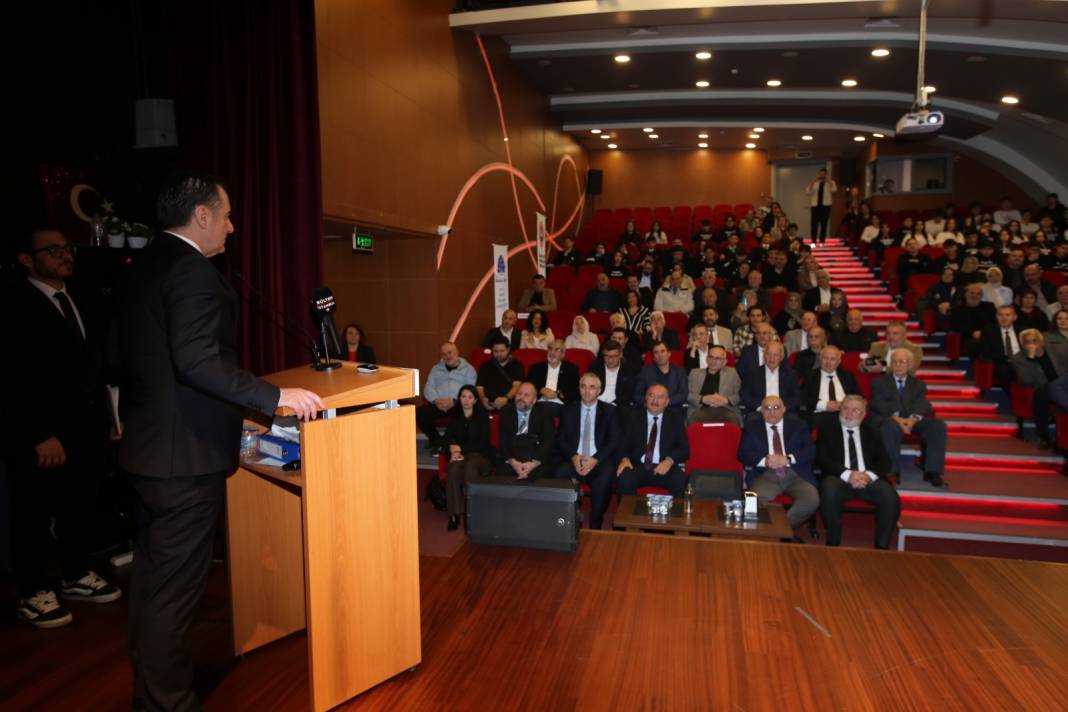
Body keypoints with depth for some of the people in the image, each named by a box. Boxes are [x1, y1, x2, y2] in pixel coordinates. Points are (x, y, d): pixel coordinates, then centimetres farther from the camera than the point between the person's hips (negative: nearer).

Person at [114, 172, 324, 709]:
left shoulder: (143, 267, 12)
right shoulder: (192, 270, -18)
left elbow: (119, 355, 17)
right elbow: (198, 360, -28)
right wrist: (276, 397, -24)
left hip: (145, 448, 10)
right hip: (186, 456, -10)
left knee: (151, 577, 21)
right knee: (174, 589, 1)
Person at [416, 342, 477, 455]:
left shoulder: (468, 369, 15)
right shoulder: (436, 369, 26)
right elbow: (428, 388, 14)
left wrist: (454, 401, -16)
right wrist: (436, 400, -9)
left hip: (459, 403, -3)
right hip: (438, 404, 3)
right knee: (419, 413, -25)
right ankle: (437, 441, -7)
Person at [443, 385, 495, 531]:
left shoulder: (483, 415, 5)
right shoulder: (454, 416, 15)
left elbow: (483, 442, -3)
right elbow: (448, 438, 8)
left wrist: (460, 448, -10)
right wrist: (453, 449, -15)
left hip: (480, 454, -2)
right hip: (459, 454, 2)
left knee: (470, 468, -37)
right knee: (454, 469, -34)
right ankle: (454, 513, -33)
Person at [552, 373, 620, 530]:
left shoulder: (610, 411, 10)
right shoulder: (568, 410, 14)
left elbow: (615, 440, 1)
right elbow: (561, 439, 7)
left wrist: (595, 459, -15)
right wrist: (574, 457, -13)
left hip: (600, 461, -1)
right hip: (573, 459, 1)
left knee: (603, 482, -34)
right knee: (559, 476, -31)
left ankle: (595, 527, -15)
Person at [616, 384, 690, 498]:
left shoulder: (675, 417, 10)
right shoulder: (634, 415, 12)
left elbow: (684, 449, 4)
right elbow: (625, 442, 7)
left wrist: (669, 461, -15)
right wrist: (625, 459, -15)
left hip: (664, 467, 0)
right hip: (638, 466, 0)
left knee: (680, 480, -31)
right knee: (625, 478, -32)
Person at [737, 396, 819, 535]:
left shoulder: (798, 425, 15)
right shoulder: (752, 427, 14)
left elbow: (810, 451, 4)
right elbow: (743, 454, 4)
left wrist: (788, 459, -14)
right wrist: (764, 461, -15)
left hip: (796, 474, 2)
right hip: (765, 475, -1)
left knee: (812, 500, -27)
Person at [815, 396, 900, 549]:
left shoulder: (872, 432, 21)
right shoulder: (827, 430, 13)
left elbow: (884, 461, 9)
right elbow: (821, 459, -1)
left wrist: (869, 475, -13)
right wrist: (848, 474, -17)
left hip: (868, 479, 2)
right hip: (839, 479, -2)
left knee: (890, 496, -29)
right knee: (829, 491, -36)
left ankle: (882, 545, -14)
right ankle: (833, 543, -21)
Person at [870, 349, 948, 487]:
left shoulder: (918, 384, 17)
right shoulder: (879, 382, 11)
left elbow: (922, 404, -2)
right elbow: (880, 404, -5)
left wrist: (913, 419, -25)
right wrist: (896, 418, -25)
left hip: (913, 420, 3)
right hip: (889, 419, -3)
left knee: (939, 425, -24)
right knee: (890, 426, -38)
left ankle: (932, 471, -20)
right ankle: (891, 471, -33)